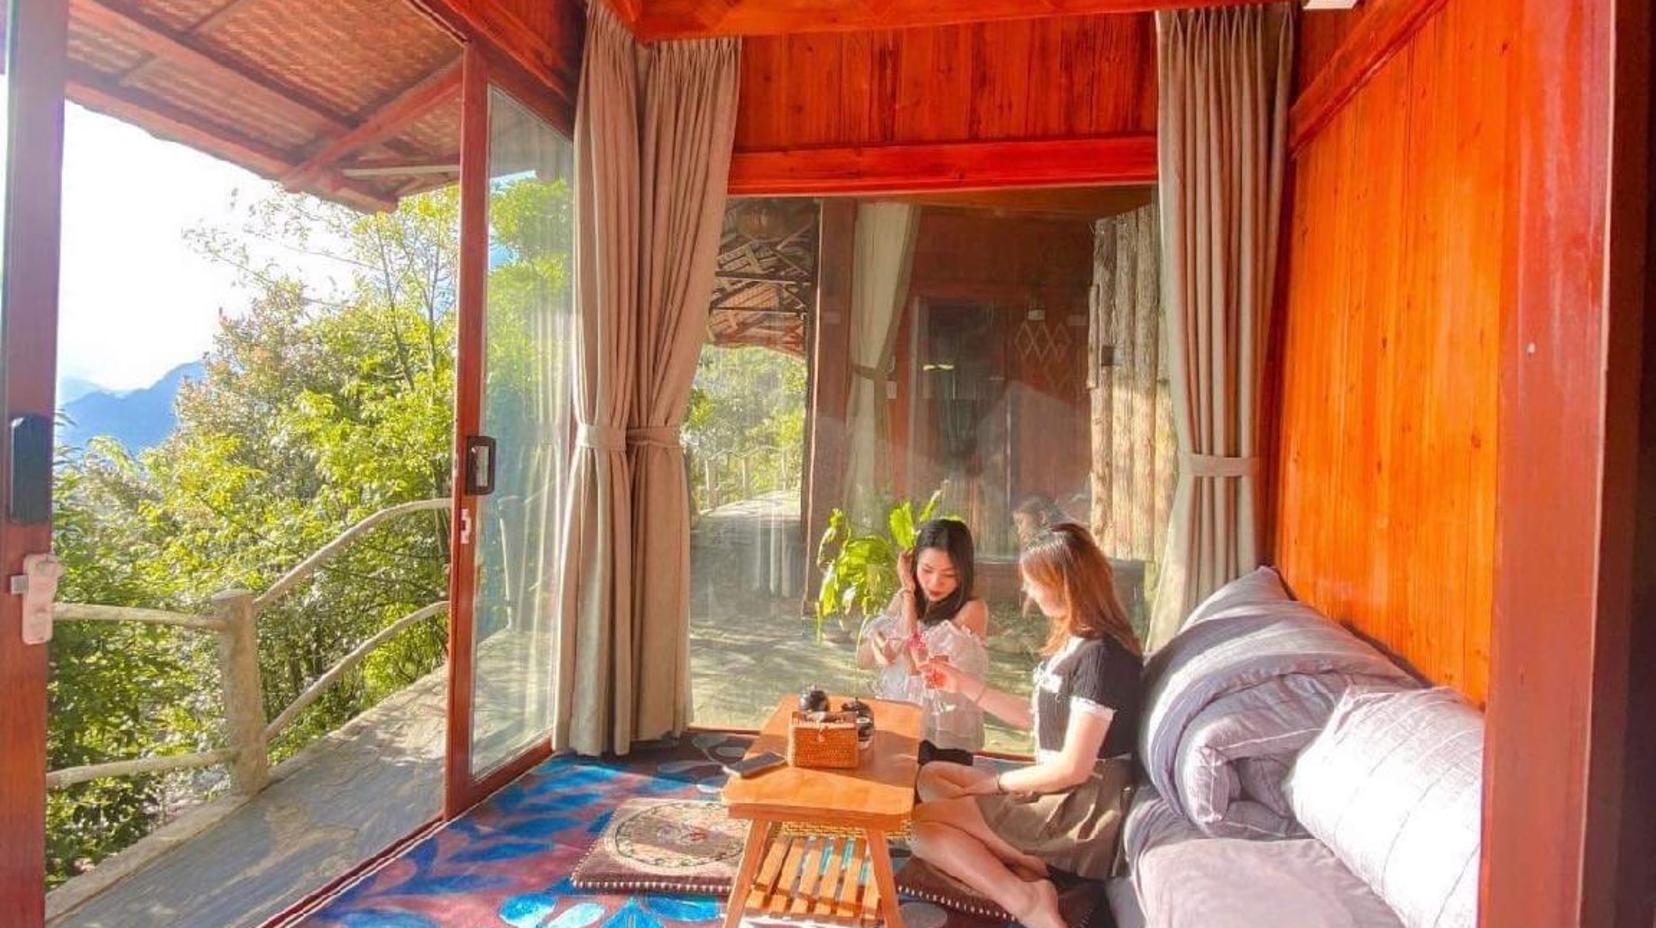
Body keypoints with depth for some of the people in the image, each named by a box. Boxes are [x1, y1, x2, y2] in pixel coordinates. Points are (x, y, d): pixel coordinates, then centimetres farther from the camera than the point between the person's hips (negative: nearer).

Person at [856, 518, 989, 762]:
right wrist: (879, 648, -19)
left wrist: (909, 592, -11)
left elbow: (918, 668, -16)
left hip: (943, 740, -5)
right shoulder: (904, 599, 6)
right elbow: (862, 660, 5)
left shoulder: (973, 610, -11)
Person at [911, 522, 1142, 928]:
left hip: (1084, 814, -10)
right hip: (1054, 792, 10)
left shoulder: (1100, 653, -21)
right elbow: (1035, 716, 17)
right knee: (931, 777, 11)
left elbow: (1073, 768, -21)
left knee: (923, 822, -11)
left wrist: (994, 782, -9)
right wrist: (964, 684, 14)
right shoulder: (1073, 642, 9)